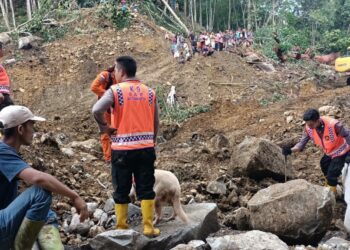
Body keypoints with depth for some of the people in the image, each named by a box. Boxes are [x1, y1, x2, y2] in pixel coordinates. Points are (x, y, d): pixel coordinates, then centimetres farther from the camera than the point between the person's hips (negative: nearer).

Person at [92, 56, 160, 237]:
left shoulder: (115, 91, -7)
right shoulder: (149, 92, 6)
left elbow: (96, 110, -23)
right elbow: (156, 122, 9)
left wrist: (103, 126, -5)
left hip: (122, 149, -3)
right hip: (146, 148, 3)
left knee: (121, 190, 10)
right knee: (146, 189, 10)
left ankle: (122, 228, 18)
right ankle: (148, 227, 11)